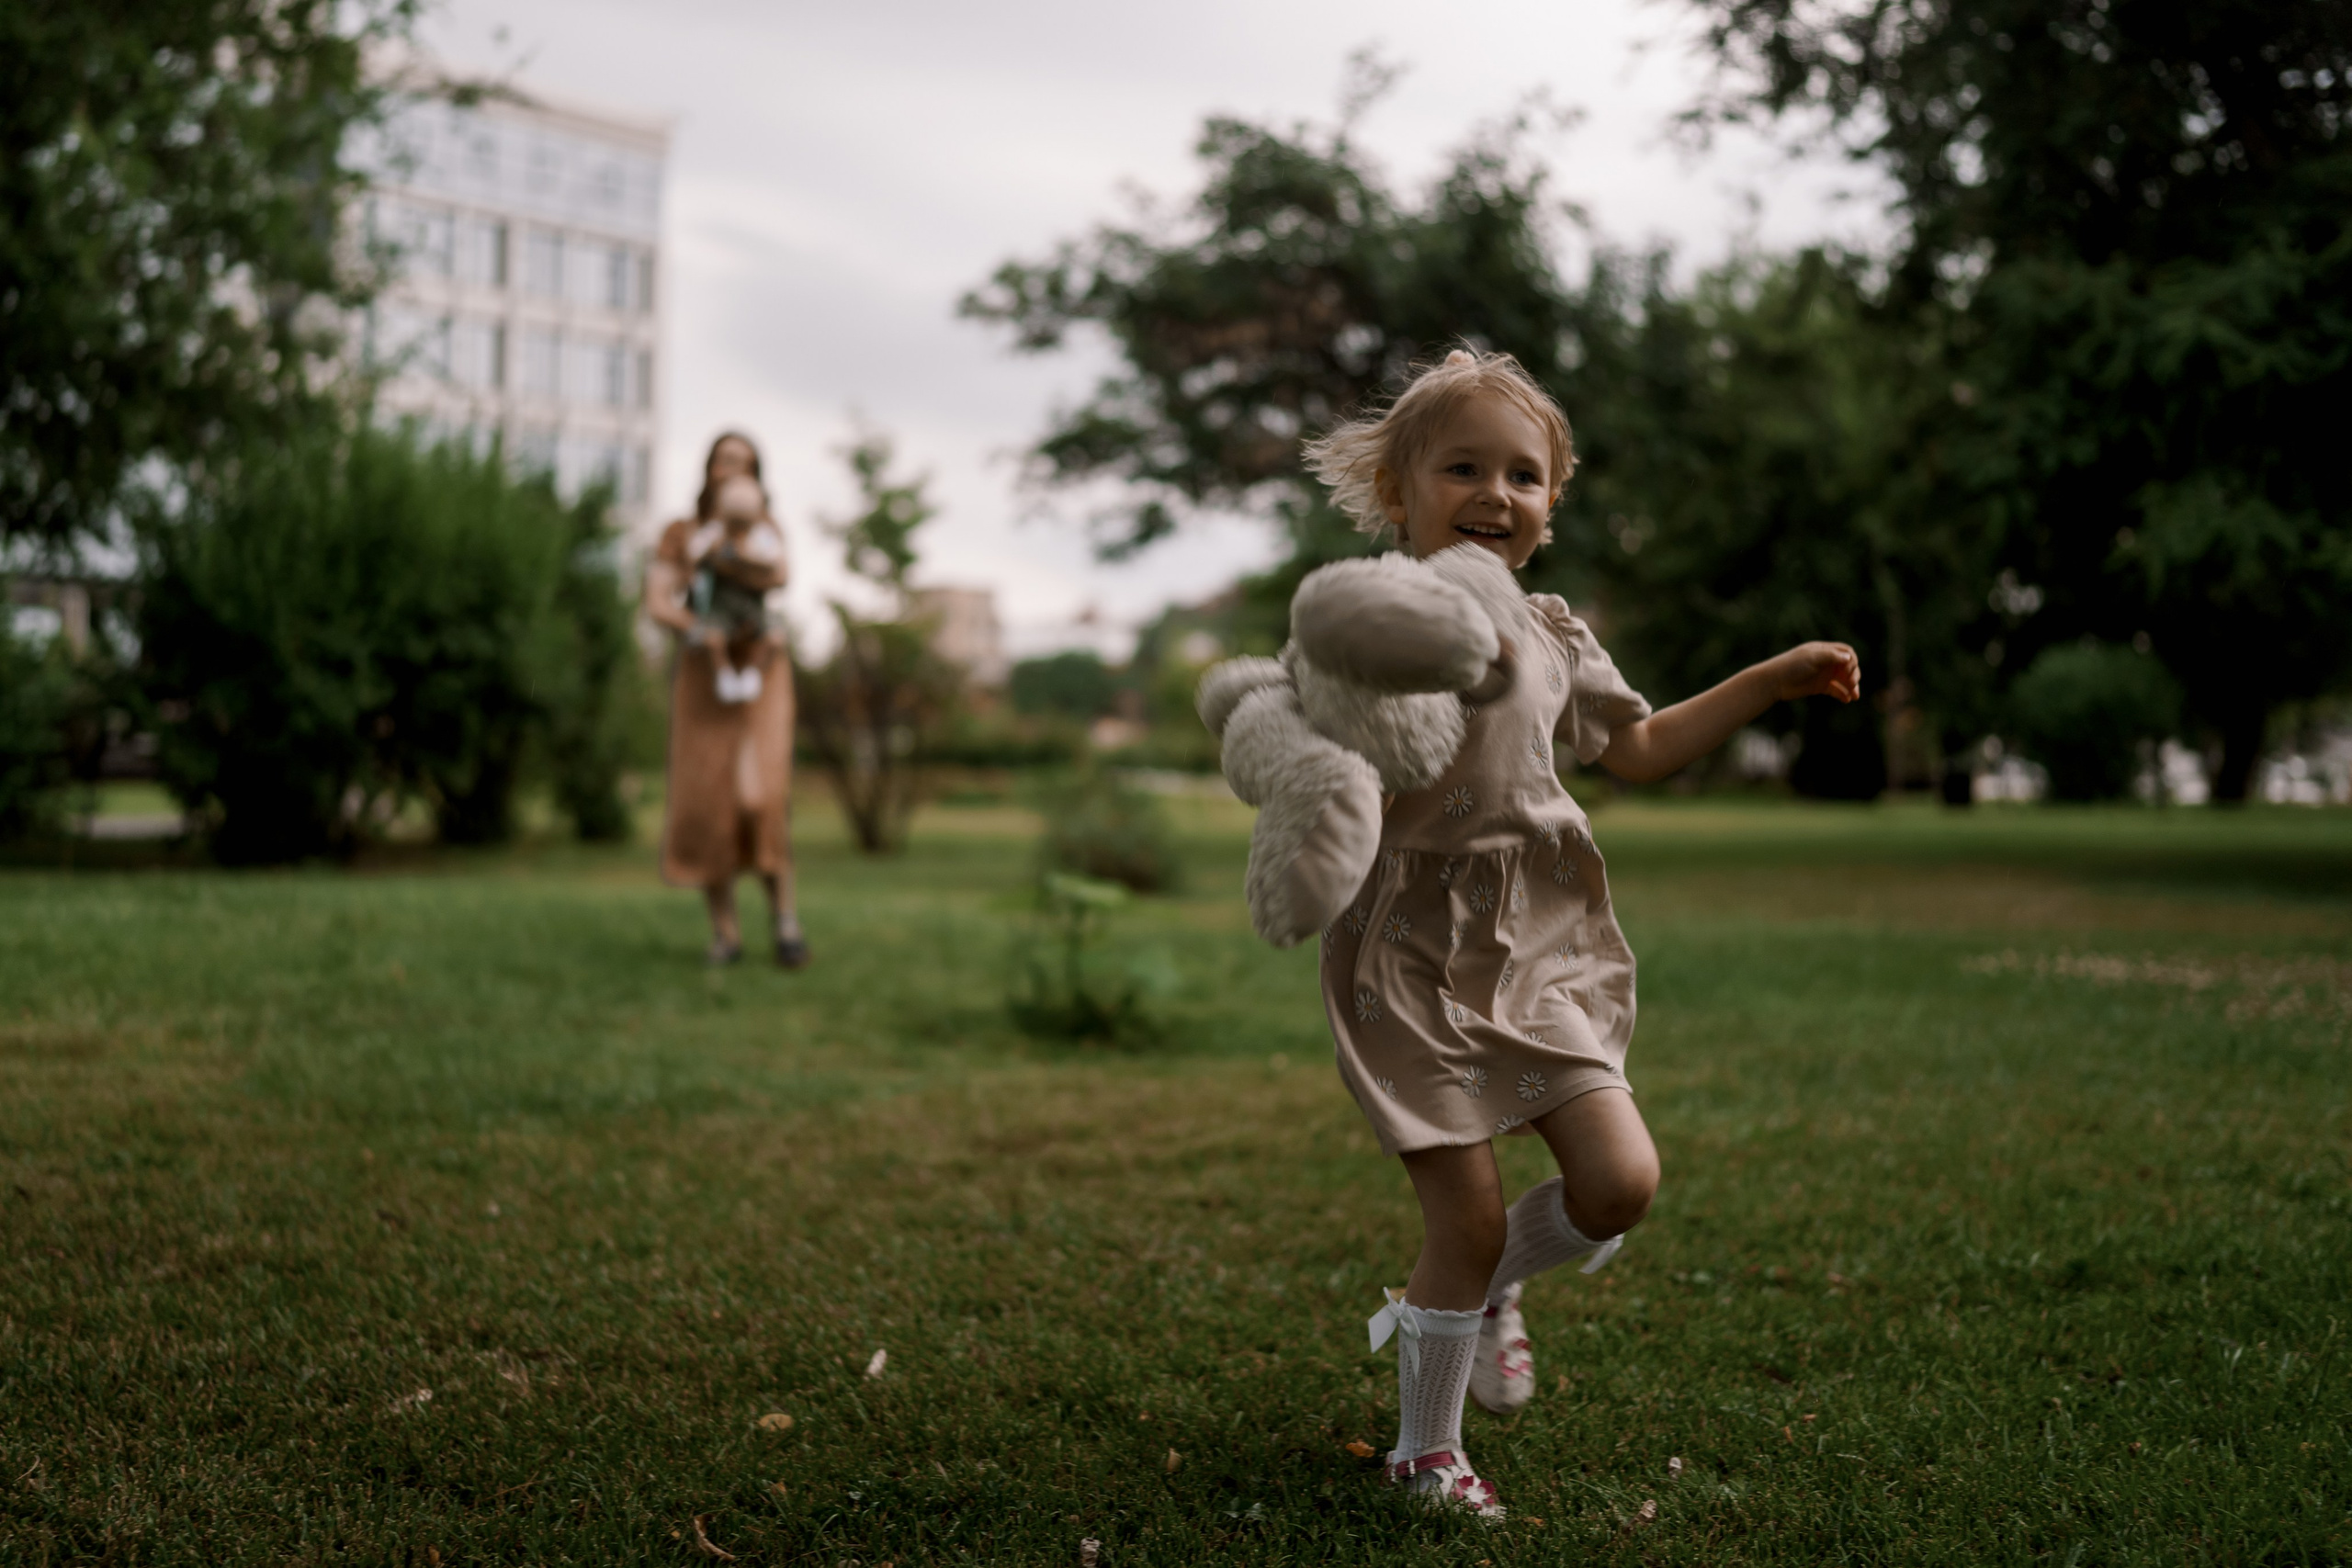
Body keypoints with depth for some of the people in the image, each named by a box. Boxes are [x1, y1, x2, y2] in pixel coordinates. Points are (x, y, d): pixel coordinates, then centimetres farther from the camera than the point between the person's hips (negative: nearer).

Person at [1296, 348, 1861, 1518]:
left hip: (1540, 945, 5)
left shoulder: (1550, 634, 8)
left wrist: (1773, 679, 17)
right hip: (1417, 957, -5)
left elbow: (1640, 748, 22)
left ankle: (1484, 1292, 29)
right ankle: (1424, 1453, 21)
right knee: (1468, 1220, -2)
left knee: (1620, 1182, -4)